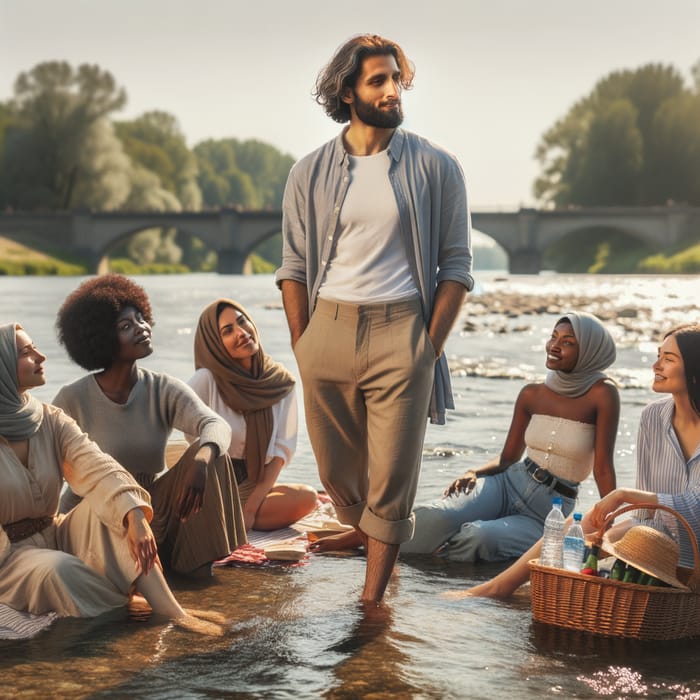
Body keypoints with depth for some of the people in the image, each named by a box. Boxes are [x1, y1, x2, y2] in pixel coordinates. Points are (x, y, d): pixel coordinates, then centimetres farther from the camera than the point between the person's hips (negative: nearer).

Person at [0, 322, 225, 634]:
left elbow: (97, 469, -20)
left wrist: (134, 515, -36)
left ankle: (173, 611, -29)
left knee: (105, 504, -22)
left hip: (53, 537, 5)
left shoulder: (51, 420, -2)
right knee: (59, 570, -36)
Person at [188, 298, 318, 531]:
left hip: (255, 487, 5)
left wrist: (251, 506, -11)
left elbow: (281, 450, -1)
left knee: (307, 497, -26)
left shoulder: (281, 382, 1)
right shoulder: (206, 381, -10)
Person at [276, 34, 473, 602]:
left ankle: (372, 605, 7)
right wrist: (301, 349, 3)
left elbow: (456, 265, 3)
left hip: (400, 328, -2)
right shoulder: (309, 175, 8)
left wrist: (429, 348, -5)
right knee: (336, 472, 10)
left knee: (390, 480, -2)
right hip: (328, 327, 2)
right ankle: (375, 544, 36)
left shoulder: (435, 168, 3)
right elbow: (293, 268, 11)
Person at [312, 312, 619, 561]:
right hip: (506, 485, 3)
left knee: (480, 536, -35)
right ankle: (349, 538, -21)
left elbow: (603, 469, -8)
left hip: (547, 516, -2)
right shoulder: (531, 395, 4)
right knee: (438, 517, -28)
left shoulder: (602, 394, -9)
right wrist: (474, 473, -9)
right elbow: (507, 458, 11)